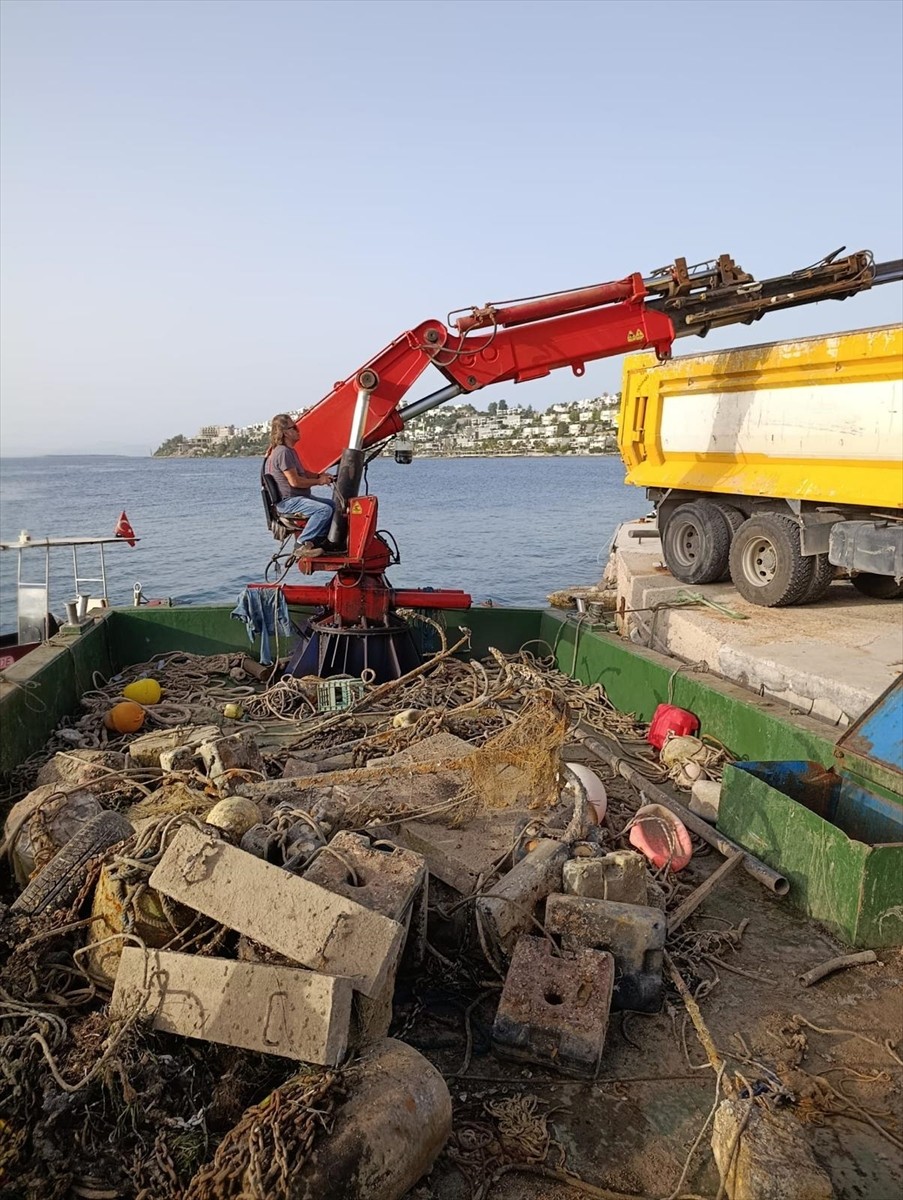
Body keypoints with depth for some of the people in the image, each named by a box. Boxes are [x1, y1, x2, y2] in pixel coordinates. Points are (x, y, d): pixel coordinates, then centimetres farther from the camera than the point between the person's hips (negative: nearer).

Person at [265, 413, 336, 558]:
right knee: (324, 510, -28)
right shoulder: (283, 452, -17)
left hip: (298, 498, 11)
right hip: (287, 501, -11)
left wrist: (321, 475, 9)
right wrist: (318, 481, -10)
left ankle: (316, 542, 4)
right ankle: (303, 546, -21)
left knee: (333, 505, 9)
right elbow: (294, 481, -22)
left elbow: (301, 473, 26)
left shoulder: (290, 450, 17)